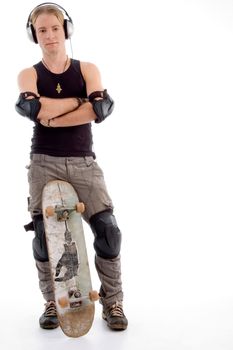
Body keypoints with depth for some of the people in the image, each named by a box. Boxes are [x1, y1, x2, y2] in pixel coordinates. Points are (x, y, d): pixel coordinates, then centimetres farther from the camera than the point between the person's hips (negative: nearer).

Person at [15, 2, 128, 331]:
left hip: (84, 162, 0)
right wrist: (78, 100, -9)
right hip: (45, 163, 0)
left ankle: (112, 302, 6)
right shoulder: (29, 75, 6)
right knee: (43, 235, -2)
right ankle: (52, 303, 17)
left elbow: (101, 109, -12)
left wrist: (52, 117, -14)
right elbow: (32, 108, -17)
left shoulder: (88, 69, 7)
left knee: (108, 230, -10)